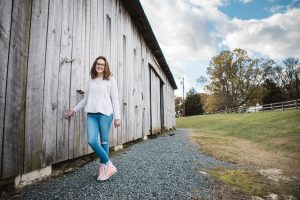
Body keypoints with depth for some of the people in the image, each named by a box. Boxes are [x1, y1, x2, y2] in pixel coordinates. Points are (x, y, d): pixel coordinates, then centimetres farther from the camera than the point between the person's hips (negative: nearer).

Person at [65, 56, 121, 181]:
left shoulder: (110, 80, 4)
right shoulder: (90, 81, 16)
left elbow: (115, 99, 0)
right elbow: (85, 99, 21)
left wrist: (117, 117, -5)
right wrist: (74, 110, 18)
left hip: (105, 114, -4)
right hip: (91, 114, 4)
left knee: (104, 142, 1)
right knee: (91, 141, -7)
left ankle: (103, 167, 16)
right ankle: (109, 166, 6)